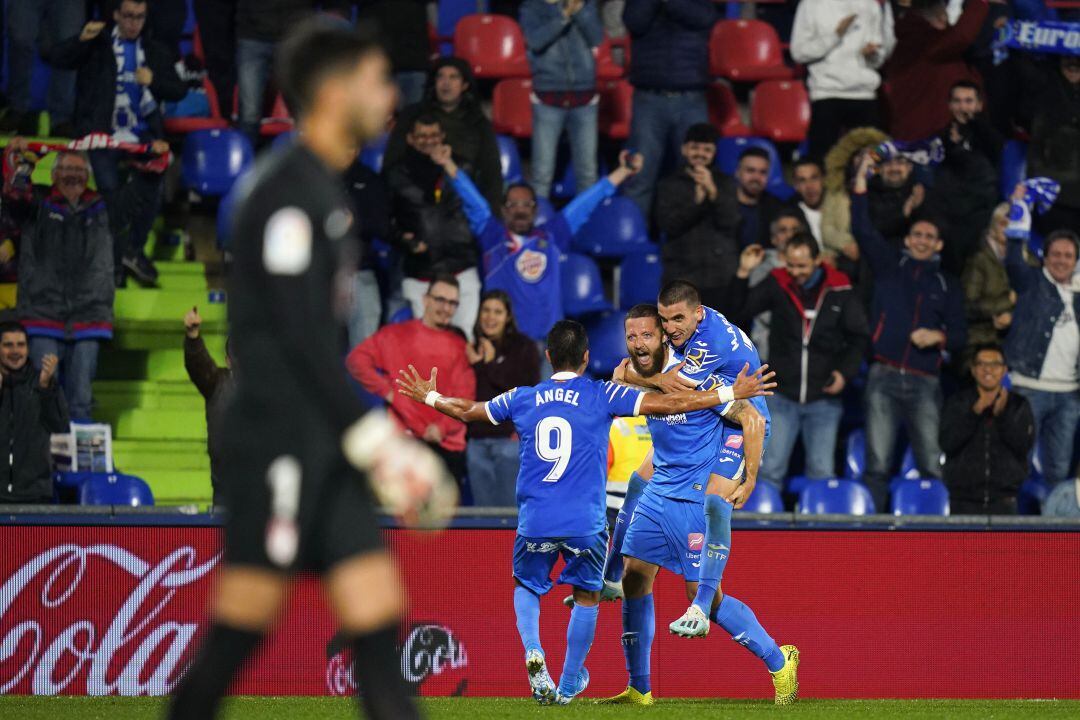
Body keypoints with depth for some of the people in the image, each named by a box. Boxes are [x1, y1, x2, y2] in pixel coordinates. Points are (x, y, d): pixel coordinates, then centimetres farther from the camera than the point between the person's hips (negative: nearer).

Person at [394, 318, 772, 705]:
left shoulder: (522, 399, 8)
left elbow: (467, 411, 24)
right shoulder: (603, 396, 0)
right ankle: (569, 685, 24)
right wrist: (729, 395, 4)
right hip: (586, 523, -2)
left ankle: (533, 651, -4)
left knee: (526, 587, 23)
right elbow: (670, 404, -3)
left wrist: (429, 397, 43)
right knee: (586, 597, 18)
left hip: (535, 522, 2)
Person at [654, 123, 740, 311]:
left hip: (721, 275, 1)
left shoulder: (724, 183, 14)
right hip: (682, 274, -1)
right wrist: (697, 200, -12)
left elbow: (731, 223, 0)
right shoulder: (670, 185, 11)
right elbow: (668, 224, -2)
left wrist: (712, 192, -12)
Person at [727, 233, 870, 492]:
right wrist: (743, 275, -13)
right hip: (782, 396, 0)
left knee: (822, 473, 4)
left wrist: (845, 372, -9)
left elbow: (860, 337, 5)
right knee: (770, 470, -1)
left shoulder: (840, 291, -3)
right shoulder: (777, 285, -2)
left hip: (824, 399, 0)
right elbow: (739, 310, 1)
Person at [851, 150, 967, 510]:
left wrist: (938, 337, -7)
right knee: (878, 464, -7)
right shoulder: (890, 265, 14)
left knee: (933, 465, -7)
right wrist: (860, 183, -4)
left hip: (924, 382, 1)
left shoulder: (946, 285, 17)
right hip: (884, 376, -1)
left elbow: (960, 334, 15)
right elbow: (862, 230, 4)